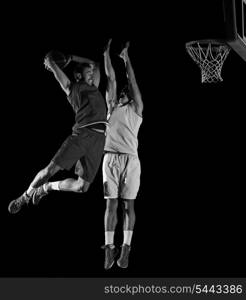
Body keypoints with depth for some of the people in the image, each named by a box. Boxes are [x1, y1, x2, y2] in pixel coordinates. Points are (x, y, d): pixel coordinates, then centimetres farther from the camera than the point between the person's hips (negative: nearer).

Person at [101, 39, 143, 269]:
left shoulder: (136, 109, 11)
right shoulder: (112, 107, 17)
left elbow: (132, 82, 4)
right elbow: (111, 79, 13)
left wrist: (126, 58, 4)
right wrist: (107, 53, 11)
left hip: (130, 159, -2)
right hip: (111, 158, 2)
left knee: (128, 204, -1)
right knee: (111, 203, 0)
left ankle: (126, 249, -1)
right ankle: (109, 248, 0)